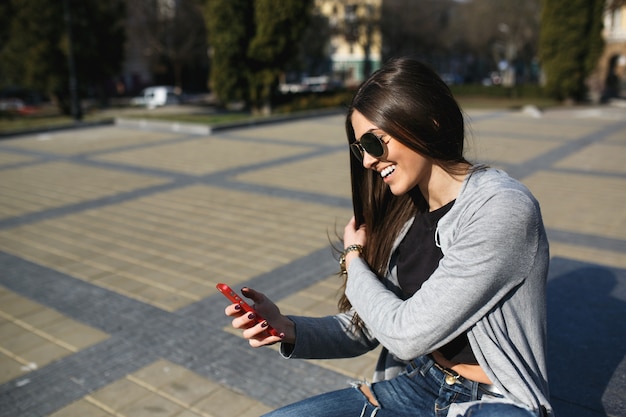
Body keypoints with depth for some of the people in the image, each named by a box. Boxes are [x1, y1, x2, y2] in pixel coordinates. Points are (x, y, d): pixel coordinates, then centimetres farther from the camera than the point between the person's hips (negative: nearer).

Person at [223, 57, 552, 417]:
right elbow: (368, 328, 3)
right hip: (415, 387, 5)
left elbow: (409, 335, -21)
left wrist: (354, 261, -6)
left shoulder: (503, 211, -21)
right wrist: (288, 330, -13)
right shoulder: (402, 213, 0)